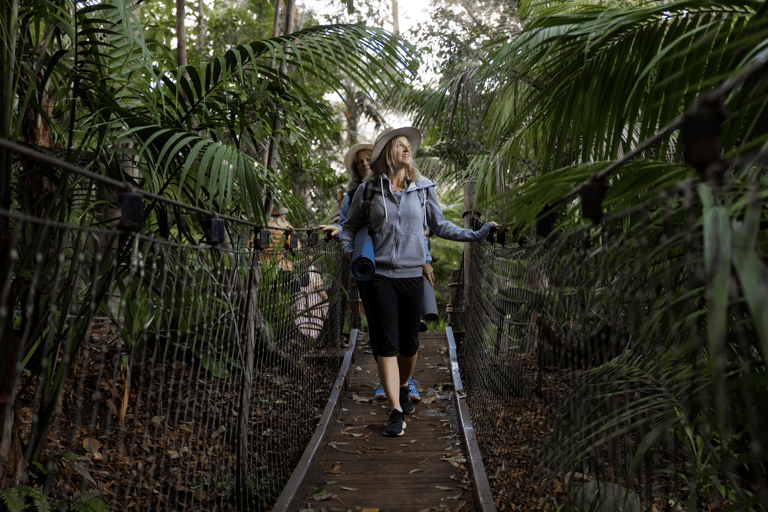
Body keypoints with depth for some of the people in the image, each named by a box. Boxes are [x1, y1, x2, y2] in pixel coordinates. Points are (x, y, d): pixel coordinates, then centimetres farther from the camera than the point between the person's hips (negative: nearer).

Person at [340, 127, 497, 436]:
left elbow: (439, 226, 16)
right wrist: (349, 249, -6)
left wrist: (477, 234, 10)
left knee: (409, 343, 9)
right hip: (376, 275, -1)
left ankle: (403, 388, 38)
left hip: (411, 274, 2)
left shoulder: (423, 188, 8)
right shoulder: (369, 189, 3)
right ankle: (396, 412, 4)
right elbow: (350, 225, 13)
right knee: (386, 343, -3)